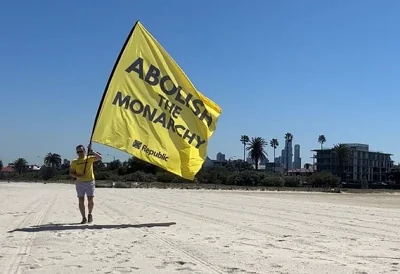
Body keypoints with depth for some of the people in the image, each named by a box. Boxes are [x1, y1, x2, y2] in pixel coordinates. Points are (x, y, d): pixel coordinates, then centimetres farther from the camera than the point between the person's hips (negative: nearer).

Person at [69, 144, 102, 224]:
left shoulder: (90, 158, 4)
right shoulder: (74, 162, 7)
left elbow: (99, 157, -12)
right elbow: (71, 173, 4)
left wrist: (91, 151, -17)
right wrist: (79, 176, -13)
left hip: (90, 182, -1)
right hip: (79, 183, 1)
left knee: (90, 200, -4)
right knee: (81, 201, -1)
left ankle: (90, 214, 21)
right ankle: (84, 218, 8)